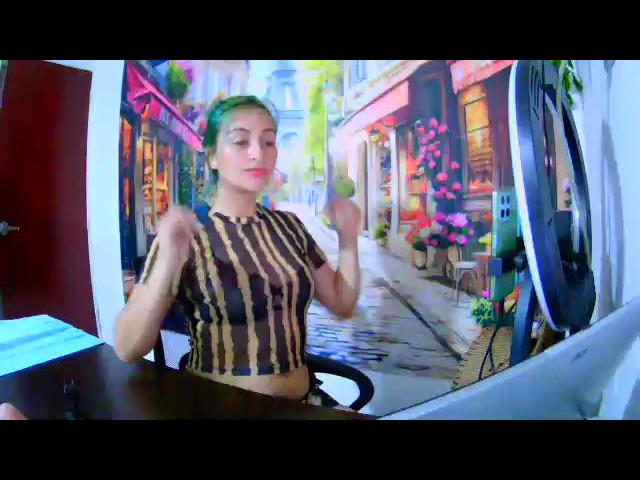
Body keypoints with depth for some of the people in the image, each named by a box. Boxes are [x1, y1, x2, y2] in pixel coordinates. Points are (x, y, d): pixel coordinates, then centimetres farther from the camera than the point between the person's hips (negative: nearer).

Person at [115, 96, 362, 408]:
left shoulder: (288, 225, 5)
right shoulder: (184, 234, -8)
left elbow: (342, 304, 9)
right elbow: (127, 350, -15)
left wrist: (348, 239, -5)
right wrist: (166, 267, -30)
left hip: (303, 401, 3)